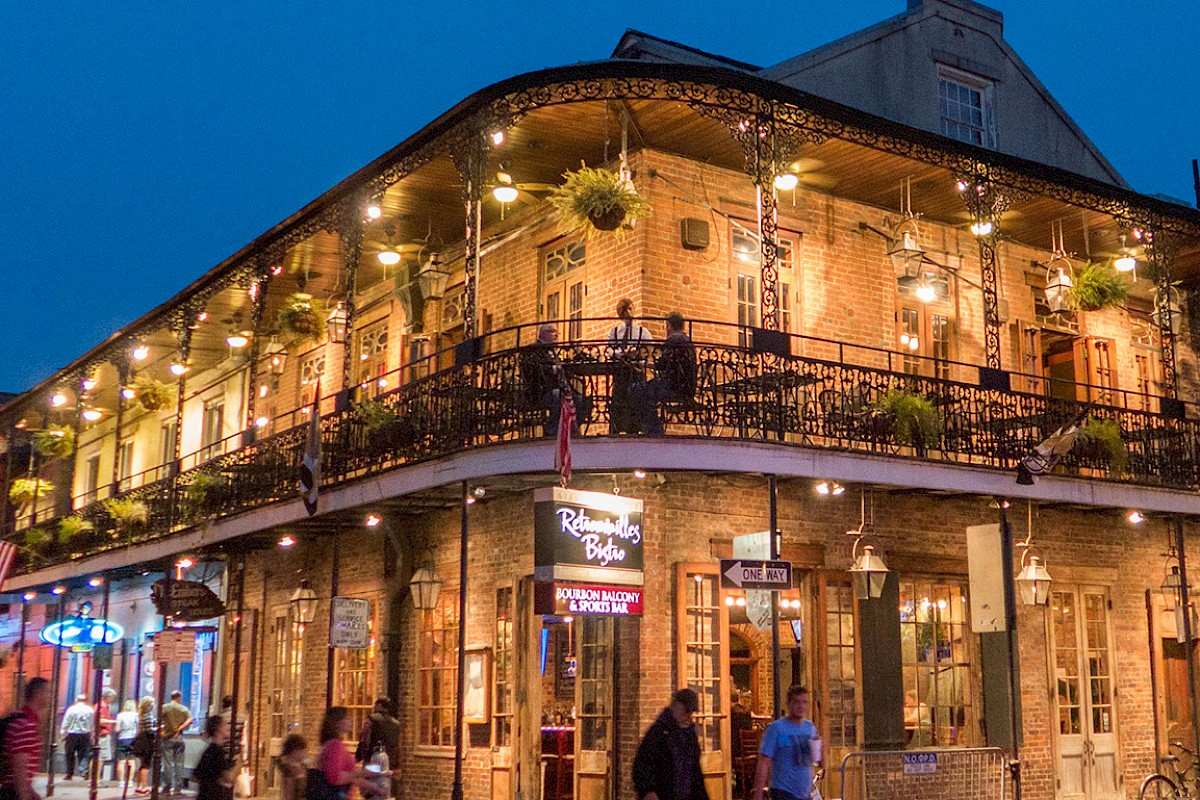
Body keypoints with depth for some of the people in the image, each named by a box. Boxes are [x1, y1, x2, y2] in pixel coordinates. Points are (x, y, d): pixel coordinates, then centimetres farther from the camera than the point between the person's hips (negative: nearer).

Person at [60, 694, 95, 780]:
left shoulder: (71, 709, -5)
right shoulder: (90, 710, 3)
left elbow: (65, 724, -3)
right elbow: (92, 724, 7)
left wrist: (63, 734, 6)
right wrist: (91, 736, 14)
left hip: (72, 734, -2)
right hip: (86, 734, 2)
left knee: (70, 755, 9)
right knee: (84, 755, 5)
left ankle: (69, 774, 14)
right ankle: (84, 772, -8)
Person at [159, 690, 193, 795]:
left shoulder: (164, 707, 1)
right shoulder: (184, 709, 5)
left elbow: (159, 721, -8)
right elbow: (190, 720, -9)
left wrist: (161, 732, 2)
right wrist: (179, 728, -5)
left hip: (168, 737, -1)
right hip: (179, 737, 1)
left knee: (168, 763, 0)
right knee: (179, 763, 6)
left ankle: (167, 787, -1)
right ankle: (178, 787, 5)